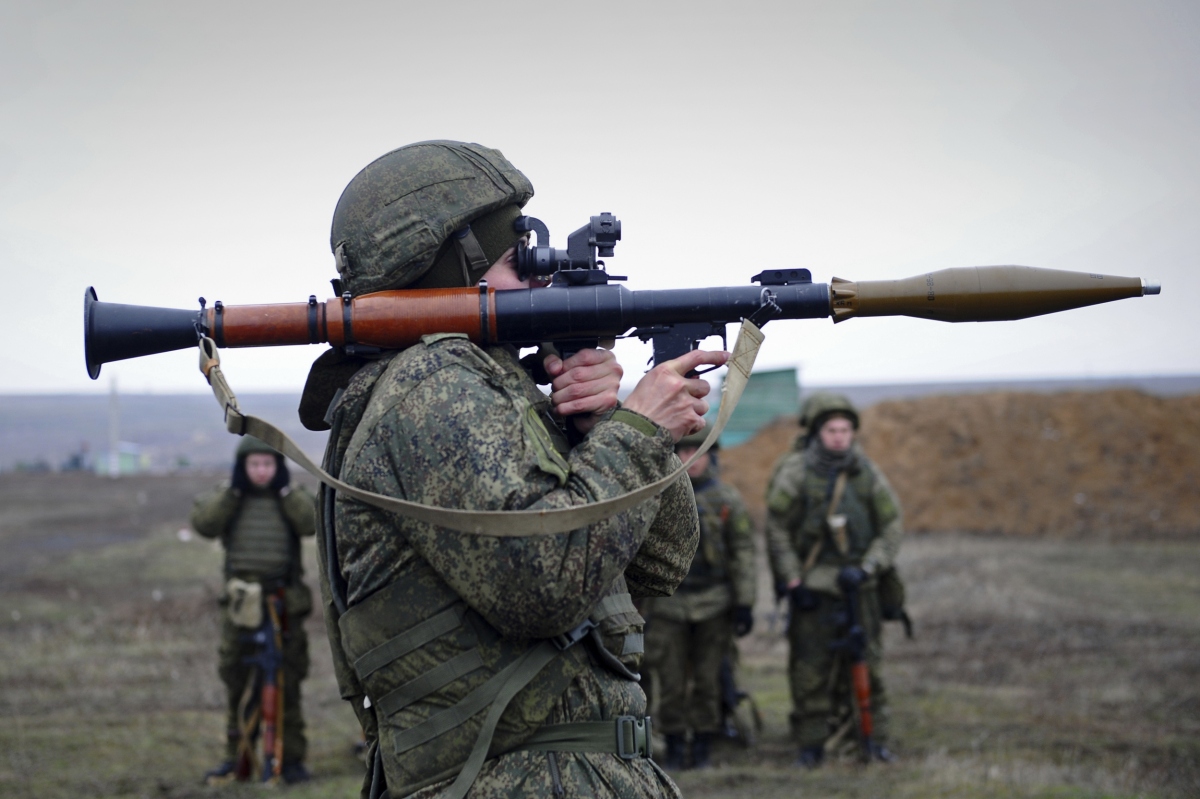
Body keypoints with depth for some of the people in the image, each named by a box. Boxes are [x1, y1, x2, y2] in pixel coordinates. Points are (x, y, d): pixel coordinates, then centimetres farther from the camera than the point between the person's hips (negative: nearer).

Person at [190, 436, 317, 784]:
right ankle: (237, 758, 13)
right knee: (239, 686, 5)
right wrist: (234, 490, -13)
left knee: (288, 686, 1)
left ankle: (292, 758, 7)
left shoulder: (291, 497, 7)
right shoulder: (227, 498, 6)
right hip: (242, 604, 0)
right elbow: (203, 523, -11)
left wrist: (284, 489, -11)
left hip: (285, 602, 0)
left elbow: (312, 521, -12)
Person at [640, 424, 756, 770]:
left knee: (707, 680, 5)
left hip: (713, 605, 0)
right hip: (668, 604, 0)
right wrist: (641, 607, 3)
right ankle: (673, 748, 13)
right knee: (671, 683, 2)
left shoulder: (728, 501, 3)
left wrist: (744, 604, -3)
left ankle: (702, 749, 14)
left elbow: (743, 555, 3)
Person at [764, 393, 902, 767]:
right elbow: (777, 531, -4)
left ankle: (874, 738, 13)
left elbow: (892, 525, 7)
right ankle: (811, 745, 6)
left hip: (858, 582, 2)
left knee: (866, 662, 3)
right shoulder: (794, 474, -6)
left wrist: (867, 568, -5)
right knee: (810, 667, -2)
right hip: (811, 585, -2)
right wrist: (792, 582, -8)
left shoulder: (867, 473, 2)